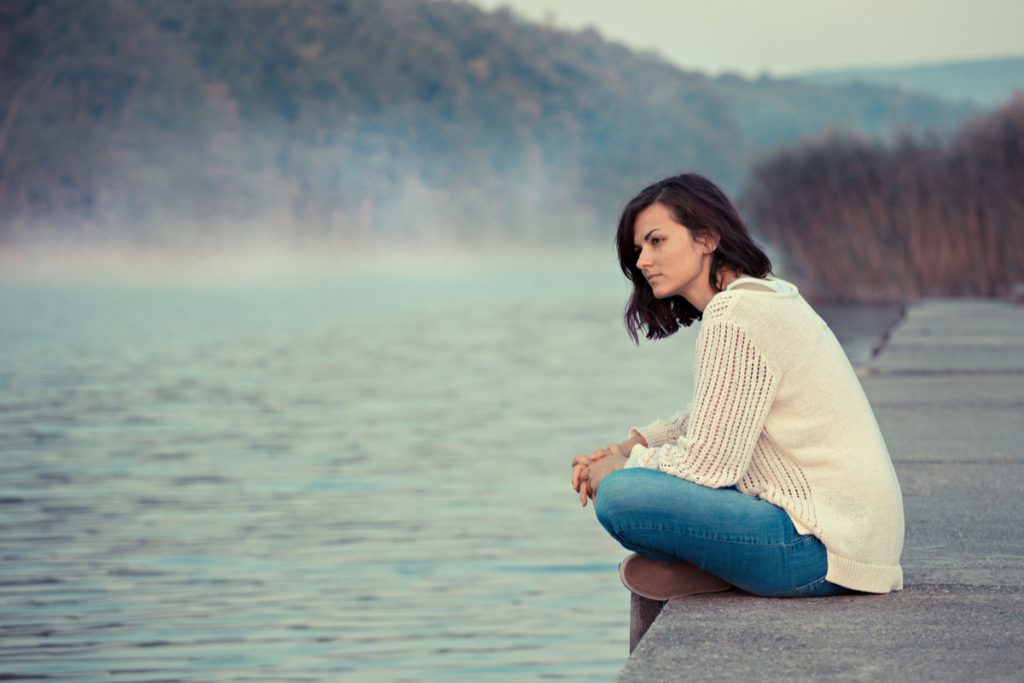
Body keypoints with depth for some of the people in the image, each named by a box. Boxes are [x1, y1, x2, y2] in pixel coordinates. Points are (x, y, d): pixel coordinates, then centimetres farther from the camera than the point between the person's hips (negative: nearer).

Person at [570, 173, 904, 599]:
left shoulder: (733, 316, -15)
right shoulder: (770, 295, 16)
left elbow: (708, 463, -17)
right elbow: (710, 421, 27)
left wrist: (623, 467, 0)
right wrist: (632, 445, 13)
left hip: (821, 548, -11)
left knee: (620, 497, -22)